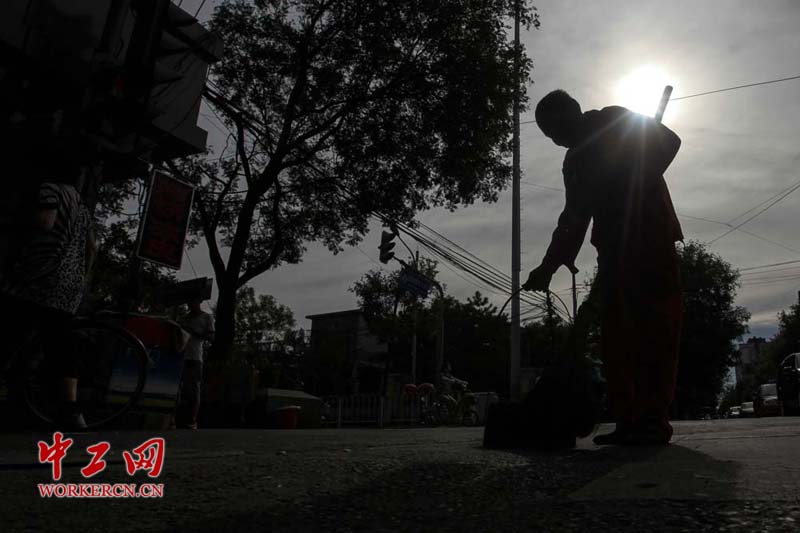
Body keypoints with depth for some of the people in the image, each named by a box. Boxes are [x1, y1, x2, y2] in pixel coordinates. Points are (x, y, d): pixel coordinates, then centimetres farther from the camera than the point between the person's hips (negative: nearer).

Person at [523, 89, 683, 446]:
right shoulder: (575, 160, 23)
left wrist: (634, 185, -17)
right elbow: (573, 219, 19)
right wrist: (550, 265, 11)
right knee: (616, 333, -1)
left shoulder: (616, 121, 7)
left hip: (649, 234, -7)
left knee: (654, 324, -12)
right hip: (614, 246, 7)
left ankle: (654, 418, -11)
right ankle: (628, 419, 1)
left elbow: (668, 142, -6)